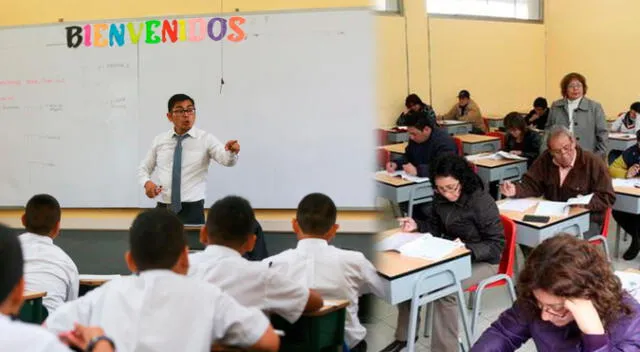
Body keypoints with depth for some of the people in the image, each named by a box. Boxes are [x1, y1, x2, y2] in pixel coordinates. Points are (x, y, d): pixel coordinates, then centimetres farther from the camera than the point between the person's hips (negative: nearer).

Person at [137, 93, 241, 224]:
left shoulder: (206, 139, -3)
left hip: (192, 209, -2)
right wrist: (147, 182, -6)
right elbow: (144, 168, 16)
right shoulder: (159, 140, 7)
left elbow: (226, 159, -19)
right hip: (163, 209, 3)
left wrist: (231, 152, -43)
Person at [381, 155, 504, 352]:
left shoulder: (483, 203, -23)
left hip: (481, 260, -6)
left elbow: (497, 245, -20)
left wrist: (467, 249, -35)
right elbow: (437, 227, 12)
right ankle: (405, 334, 8)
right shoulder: (441, 198, -4)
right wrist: (417, 225, -9)